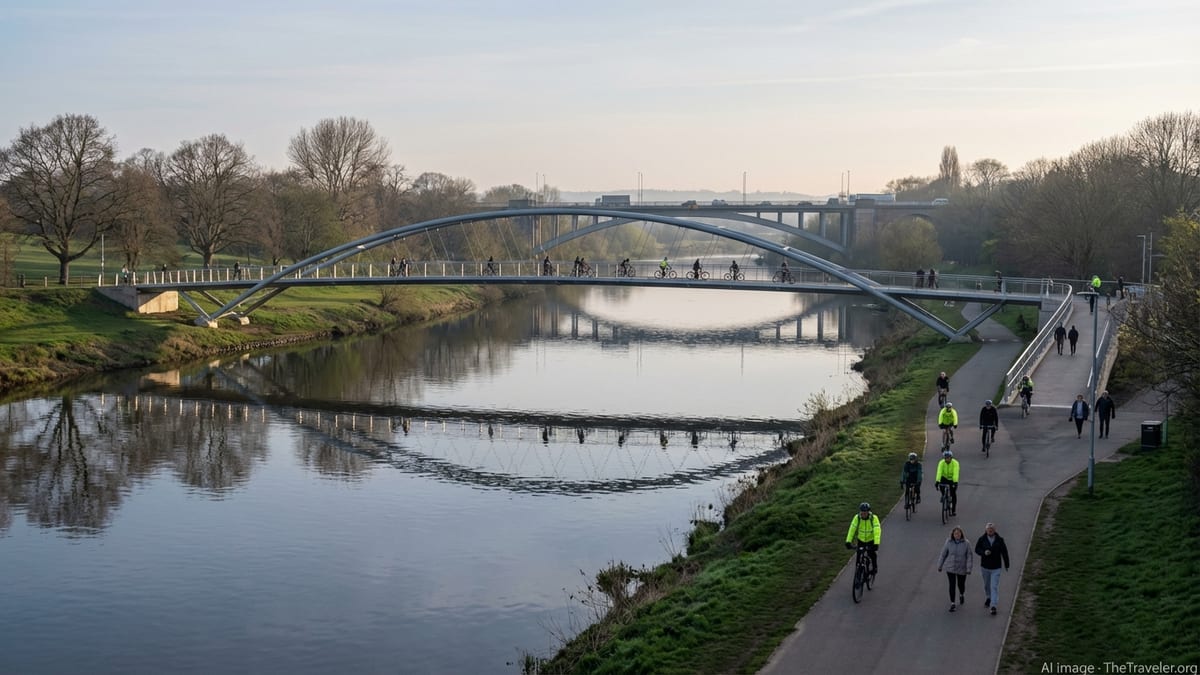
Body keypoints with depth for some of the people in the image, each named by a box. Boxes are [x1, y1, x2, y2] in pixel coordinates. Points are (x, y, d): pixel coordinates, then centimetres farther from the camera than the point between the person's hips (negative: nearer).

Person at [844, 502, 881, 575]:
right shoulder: (857, 517, -22)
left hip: (871, 539, -2)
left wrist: (876, 544, -47)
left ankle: (874, 567, 9)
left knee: (871, 553, -17)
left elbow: (877, 531, -36)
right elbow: (852, 529, -27)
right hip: (861, 539, 2)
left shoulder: (874, 518, -28)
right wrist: (848, 542, -36)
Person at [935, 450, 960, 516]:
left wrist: (955, 482, -50)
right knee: (941, 486, -26)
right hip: (944, 478, 2)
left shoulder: (955, 463, -28)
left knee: (953, 494, -6)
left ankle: (953, 510, 7)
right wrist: (937, 481, -47)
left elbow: (955, 473, -38)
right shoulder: (941, 463, -23)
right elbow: (939, 472, -34)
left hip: (952, 479, -2)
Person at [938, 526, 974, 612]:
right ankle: (952, 604, 5)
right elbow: (943, 554, 1)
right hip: (950, 568, 0)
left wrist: (969, 568, -16)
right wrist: (940, 566, 6)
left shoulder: (966, 543, -11)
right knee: (952, 585, -4)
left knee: (961, 584, 16)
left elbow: (969, 557, -10)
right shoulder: (949, 542, -7)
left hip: (962, 569, 0)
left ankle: (961, 595, 49)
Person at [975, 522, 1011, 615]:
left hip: (996, 567, -2)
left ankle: (993, 606, -9)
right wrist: (984, 552, -25)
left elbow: (1004, 552, 0)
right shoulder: (982, 539, -6)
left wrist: (1006, 565, 6)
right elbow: (977, 549, -3)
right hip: (985, 566, 2)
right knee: (986, 584, 19)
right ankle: (988, 598, 45)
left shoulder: (999, 540, -8)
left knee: (994, 586, -8)